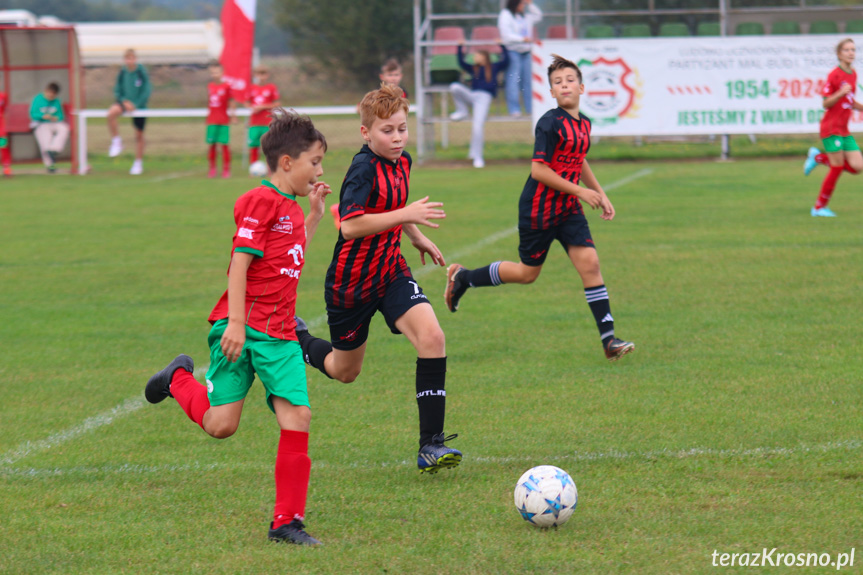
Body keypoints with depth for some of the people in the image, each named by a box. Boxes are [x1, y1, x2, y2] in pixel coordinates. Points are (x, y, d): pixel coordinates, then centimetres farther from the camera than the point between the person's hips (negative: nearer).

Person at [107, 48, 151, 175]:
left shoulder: (141, 72, -11)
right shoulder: (122, 72, -4)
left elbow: (146, 91, -10)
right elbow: (117, 90, 2)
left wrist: (136, 105, -19)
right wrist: (124, 101, -16)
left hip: (139, 106, -1)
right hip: (125, 102, 1)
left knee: (139, 135, 6)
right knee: (111, 113, -32)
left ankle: (138, 163, 22)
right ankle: (116, 141, -12)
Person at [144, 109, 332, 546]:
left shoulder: (291, 208, 16)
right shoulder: (260, 202, -10)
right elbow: (240, 262, -15)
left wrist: (314, 215, 26)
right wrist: (236, 322, -22)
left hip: (280, 333, 7)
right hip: (242, 327, -7)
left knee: (298, 416, -7)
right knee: (221, 424, -6)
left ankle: (287, 521, -2)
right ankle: (180, 379, 28)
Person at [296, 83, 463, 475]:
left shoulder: (402, 162, 3)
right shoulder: (364, 168, -21)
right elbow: (350, 225, -33)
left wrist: (417, 237, 27)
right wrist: (406, 215, -35)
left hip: (391, 273, 6)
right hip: (351, 282, -6)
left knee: (431, 337, -20)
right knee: (344, 372, 12)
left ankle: (431, 444, -18)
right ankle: (296, 339, 47)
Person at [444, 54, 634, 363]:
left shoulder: (583, 124, 7)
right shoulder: (550, 123, -18)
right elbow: (538, 169, -21)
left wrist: (600, 194, 22)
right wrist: (580, 191, -19)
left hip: (569, 210, 6)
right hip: (539, 209, -6)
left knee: (589, 262, -7)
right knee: (527, 273, 6)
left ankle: (608, 339, -8)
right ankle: (463, 277, 27)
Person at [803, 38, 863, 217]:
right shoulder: (834, 75, -13)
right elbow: (825, 103, -14)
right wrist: (841, 93, -28)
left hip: (844, 130, 8)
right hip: (831, 128, -8)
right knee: (837, 168, -6)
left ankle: (818, 157, 18)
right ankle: (819, 207, 9)